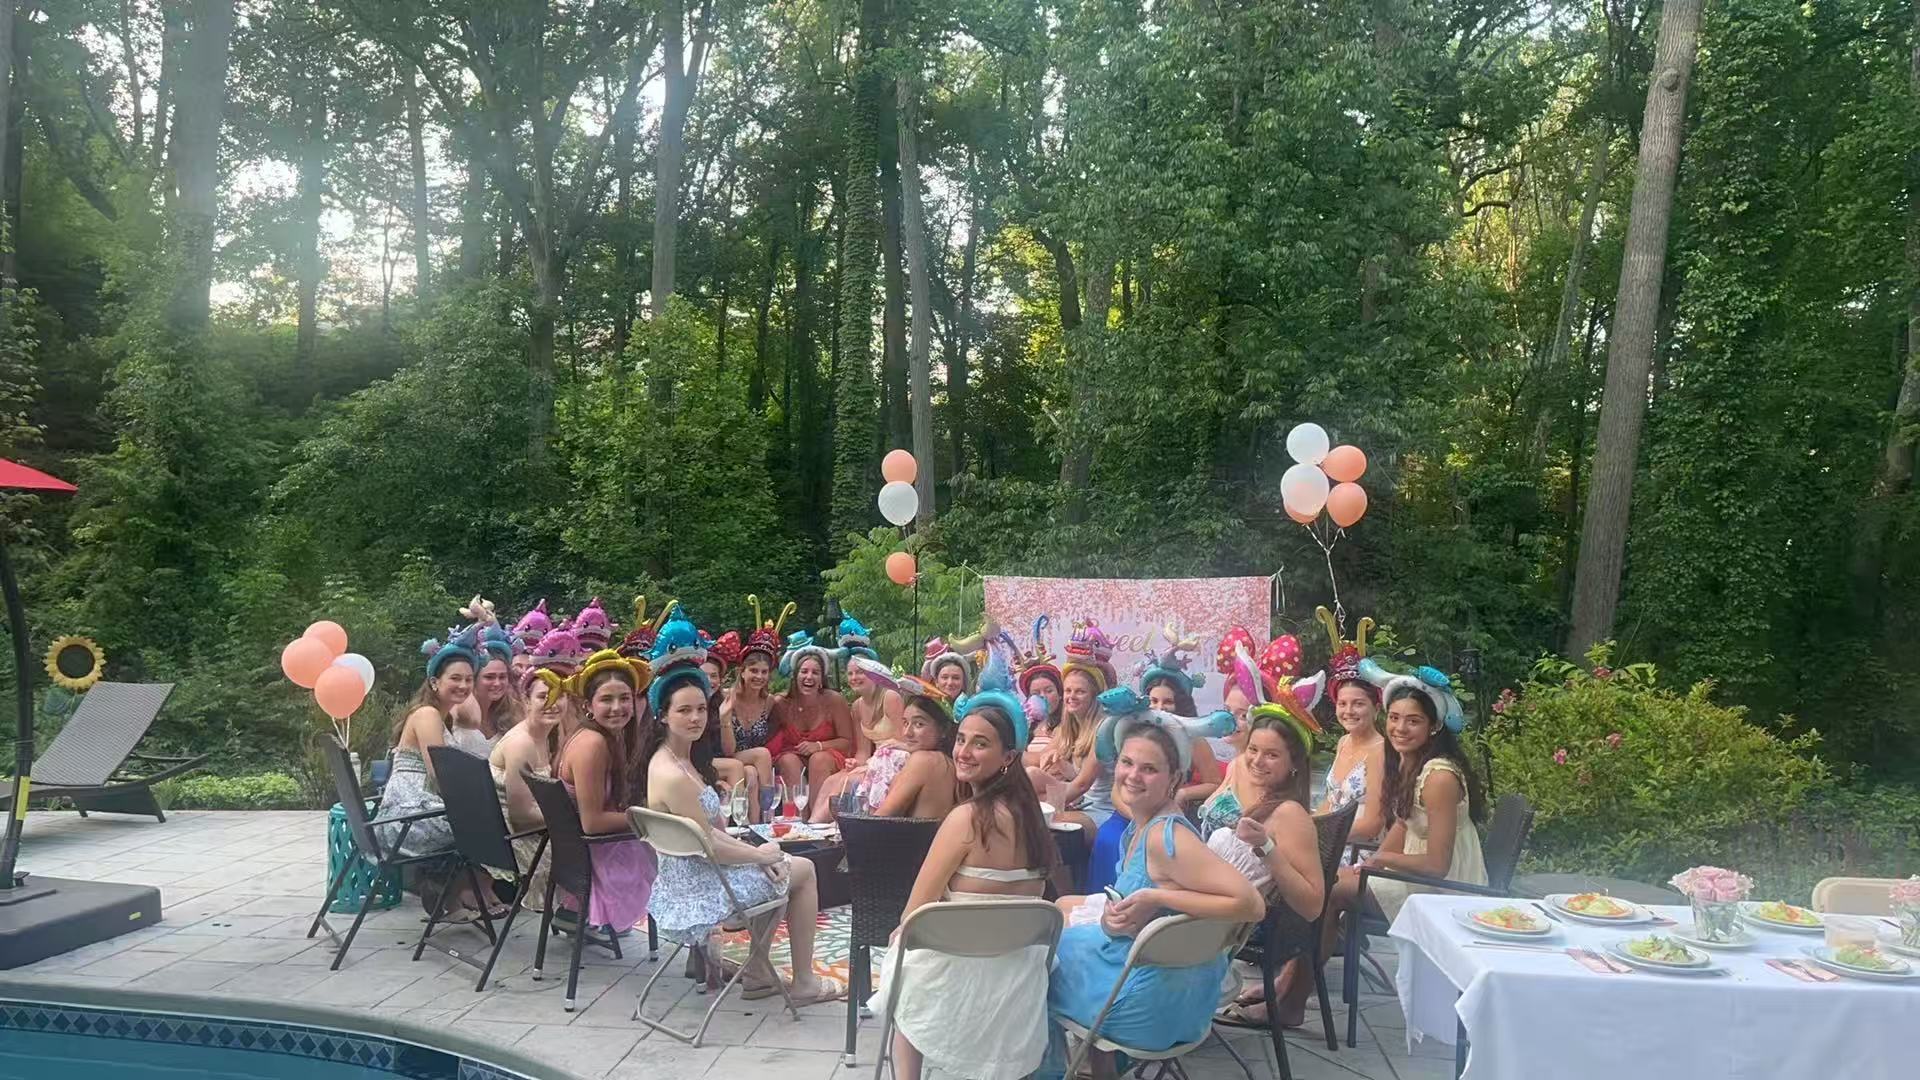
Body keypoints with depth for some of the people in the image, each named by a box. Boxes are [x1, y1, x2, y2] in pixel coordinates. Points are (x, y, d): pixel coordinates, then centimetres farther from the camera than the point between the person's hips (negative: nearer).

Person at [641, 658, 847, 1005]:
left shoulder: (678, 759, 4)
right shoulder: (673, 777, -27)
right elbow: (709, 847, -22)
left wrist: (752, 851, -2)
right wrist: (760, 855, -7)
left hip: (685, 877, 9)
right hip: (700, 893, -9)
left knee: (773, 870, 29)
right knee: (803, 870, 10)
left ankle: (758, 972, 29)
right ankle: (804, 983, 21)